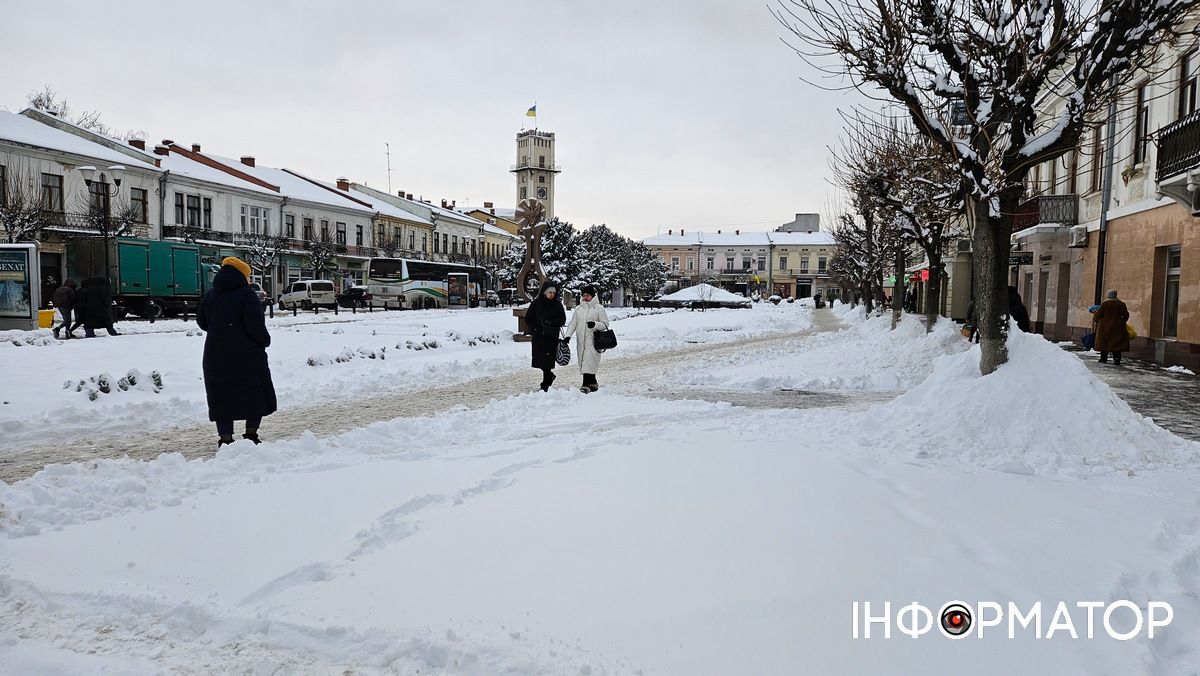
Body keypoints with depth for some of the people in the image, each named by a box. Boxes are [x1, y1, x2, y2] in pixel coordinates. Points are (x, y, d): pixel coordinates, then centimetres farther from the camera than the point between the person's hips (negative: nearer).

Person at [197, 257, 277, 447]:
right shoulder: (247, 295, -12)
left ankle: (225, 439, 6)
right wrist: (265, 341, 0)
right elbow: (256, 325, -17)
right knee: (256, 395, 10)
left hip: (216, 357, 5)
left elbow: (202, 322, 16)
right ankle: (251, 435, 10)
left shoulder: (210, 295, 8)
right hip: (247, 356, -5)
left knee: (222, 397, 8)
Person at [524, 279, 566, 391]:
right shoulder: (536, 303, 1)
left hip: (552, 337, -1)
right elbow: (528, 318, 6)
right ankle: (549, 376, 29)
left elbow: (562, 320, 3)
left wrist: (551, 322, -12)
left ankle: (545, 384, 2)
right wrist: (535, 329, -8)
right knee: (541, 360, 3)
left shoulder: (557, 304, 3)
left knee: (548, 360, -5)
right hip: (539, 336, 1)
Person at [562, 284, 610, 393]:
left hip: (593, 341, -5)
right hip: (581, 341, 5)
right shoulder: (578, 308, 14)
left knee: (589, 362, -15)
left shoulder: (599, 308, 1)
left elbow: (605, 324, 1)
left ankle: (586, 385, -18)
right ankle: (593, 383, 18)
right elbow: (573, 324, 14)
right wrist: (567, 336, 1)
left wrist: (595, 324, -18)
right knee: (583, 362, 7)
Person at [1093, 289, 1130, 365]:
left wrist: (1094, 320, 12)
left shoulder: (1104, 303, -7)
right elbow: (1126, 315, 7)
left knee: (1104, 342, 8)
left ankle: (1104, 358, 12)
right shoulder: (1121, 304, 3)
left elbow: (1099, 314, -5)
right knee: (1117, 343, 4)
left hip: (1105, 326, -2)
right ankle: (1117, 359, -6)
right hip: (1117, 326, 2)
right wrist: (1122, 322, 23)